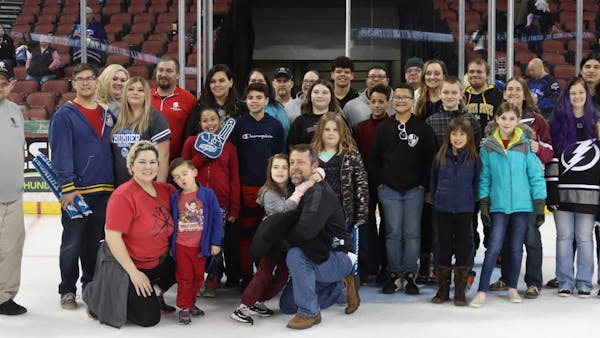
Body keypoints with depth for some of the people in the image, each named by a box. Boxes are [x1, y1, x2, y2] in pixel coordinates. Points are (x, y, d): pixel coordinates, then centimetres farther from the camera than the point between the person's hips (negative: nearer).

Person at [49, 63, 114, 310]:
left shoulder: (108, 114, 12)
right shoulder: (64, 115, -5)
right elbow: (61, 153, -12)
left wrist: (116, 183, 14)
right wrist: (68, 187, -18)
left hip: (104, 190, 5)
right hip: (76, 191, -5)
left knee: (95, 241, 13)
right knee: (73, 243, 3)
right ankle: (67, 290, 14)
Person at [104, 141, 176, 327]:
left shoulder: (164, 189, -1)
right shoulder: (123, 196, -21)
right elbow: (112, 237, -23)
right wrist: (134, 272, -20)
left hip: (161, 261, 7)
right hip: (131, 265, -7)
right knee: (149, 318, -9)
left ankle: (155, 292, 23)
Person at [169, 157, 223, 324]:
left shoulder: (208, 194, -7)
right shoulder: (175, 198, -2)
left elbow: (216, 219, -3)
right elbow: (170, 222, 5)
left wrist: (215, 242, -4)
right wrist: (169, 245, 6)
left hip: (200, 246, 1)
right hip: (181, 246, 0)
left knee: (198, 277, 13)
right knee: (184, 277, 4)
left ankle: (191, 302, 30)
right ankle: (184, 307, 14)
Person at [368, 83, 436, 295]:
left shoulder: (423, 128, 1)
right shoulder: (384, 128, 6)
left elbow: (430, 158, 0)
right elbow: (373, 158, 9)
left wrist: (424, 184, -4)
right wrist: (378, 182, 2)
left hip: (414, 190, -1)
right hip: (389, 190, 1)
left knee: (412, 234, 0)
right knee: (393, 233, 2)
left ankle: (409, 275, 9)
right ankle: (394, 275, 10)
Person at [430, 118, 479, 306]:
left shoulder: (473, 158, -1)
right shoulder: (440, 157, 2)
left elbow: (476, 184, 5)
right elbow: (433, 182, 11)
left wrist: (471, 201, 2)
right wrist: (436, 200, 10)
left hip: (465, 210, -1)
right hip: (442, 209, 1)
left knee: (464, 247, 3)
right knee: (444, 246, 8)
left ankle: (460, 291, 12)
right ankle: (443, 289, 18)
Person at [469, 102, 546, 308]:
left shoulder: (525, 146, -2)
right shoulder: (488, 146, 1)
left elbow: (536, 175, 0)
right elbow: (485, 177, 4)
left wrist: (540, 206, -2)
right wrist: (483, 205, 0)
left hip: (522, 204, 1)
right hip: (498, 205, 0)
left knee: (516, 248, 9)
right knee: (494, 248, -7)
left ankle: (512, 288, 24)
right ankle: (482, 291, -3)